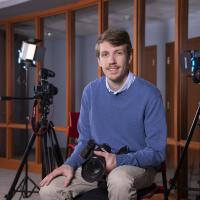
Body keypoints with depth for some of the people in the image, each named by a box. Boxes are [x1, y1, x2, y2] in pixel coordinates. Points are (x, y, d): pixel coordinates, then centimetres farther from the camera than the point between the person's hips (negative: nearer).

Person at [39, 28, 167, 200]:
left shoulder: (149, 94, -12)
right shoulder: (90, 92, 3)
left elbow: (157, 152, -10)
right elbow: (85, 140, 10)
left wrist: (118, 160, -23)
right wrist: (70, 164, -9)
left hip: (138, 166, -3)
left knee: (119, 180, -39)